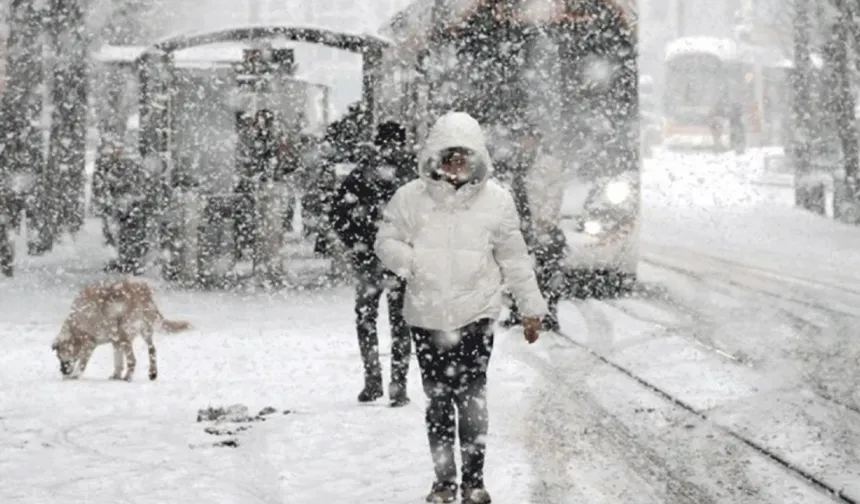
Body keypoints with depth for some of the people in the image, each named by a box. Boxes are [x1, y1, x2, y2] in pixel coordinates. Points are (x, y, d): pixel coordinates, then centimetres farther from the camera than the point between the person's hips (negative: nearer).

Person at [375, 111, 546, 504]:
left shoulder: (495, 199, 0)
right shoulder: (411, 197, -2)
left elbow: (514, 259, 7)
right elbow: (386, 241, 6)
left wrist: (532, 307, 11)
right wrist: (408, 259, -16)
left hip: (475, 314, -1)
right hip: (427, 316, 1)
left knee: (471, 397, -6)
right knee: (437, 399, 8)